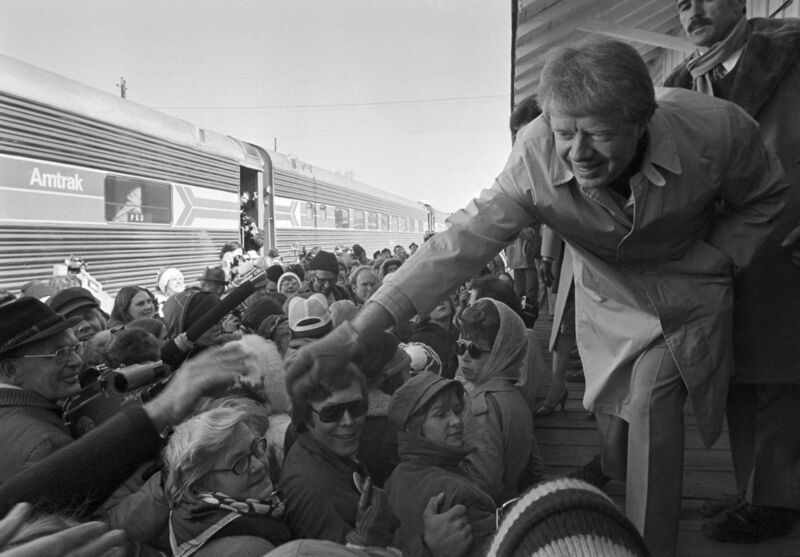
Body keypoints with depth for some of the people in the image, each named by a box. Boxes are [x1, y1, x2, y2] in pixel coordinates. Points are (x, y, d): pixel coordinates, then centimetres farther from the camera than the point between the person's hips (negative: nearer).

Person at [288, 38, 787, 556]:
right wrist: (358, 331, -41)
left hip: (689, 299, -1)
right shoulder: (536, 159, -30)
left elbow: (764, 197, -8)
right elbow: (462, 242, -34)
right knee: (616, 427, 12)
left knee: (651, 404, -19)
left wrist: (709, 261, -19)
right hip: (609, 301, 2)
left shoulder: (716, 130, -31)